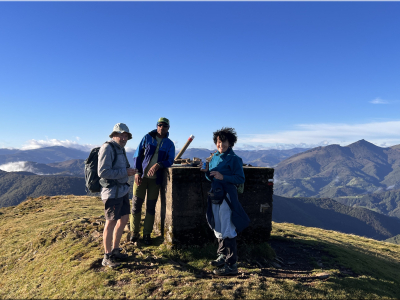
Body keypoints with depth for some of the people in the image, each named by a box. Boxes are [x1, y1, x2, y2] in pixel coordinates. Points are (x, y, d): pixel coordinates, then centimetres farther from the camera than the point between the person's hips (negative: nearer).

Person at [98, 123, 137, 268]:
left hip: (123, 190, 9)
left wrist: (129, 171, 6)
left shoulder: (121, 149, 14)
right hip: (112, 192, -9)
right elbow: (103, 172, -22)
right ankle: (107, 257, 13)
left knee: (124, 219, 14)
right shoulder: (107, 148, -14)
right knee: (111, 223, -1)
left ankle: (115, 250, 29)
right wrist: (125, 172, -20)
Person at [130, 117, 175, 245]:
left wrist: (158, 165, -25)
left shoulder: (169, 144, 4)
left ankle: (147, 234, 18)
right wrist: (137, 173, -9)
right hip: (141, 177, -1)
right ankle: (134, 232, 17)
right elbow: (137, 155, 0)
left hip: (155, 179, 1)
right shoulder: (147, 138, 1)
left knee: (150, 207, 6)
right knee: (136, 204, 2)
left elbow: (170, 160, -5)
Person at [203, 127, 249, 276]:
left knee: (227, 231, -4)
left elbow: (240, 179, -14)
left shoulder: (234, 159, -10)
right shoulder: (214, 157, 11)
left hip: (227, 197, -8)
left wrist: (223, 177, -23)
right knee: (218, 230, 18)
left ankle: (231, 265, 6)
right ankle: (222, 257, 35)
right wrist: (207, 171, -3)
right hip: (215, 196, 8)